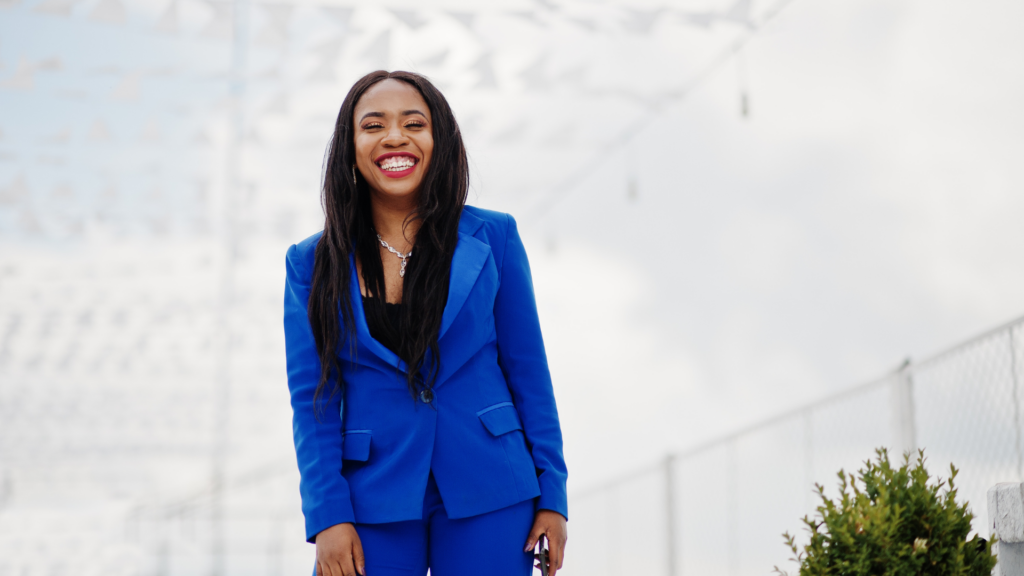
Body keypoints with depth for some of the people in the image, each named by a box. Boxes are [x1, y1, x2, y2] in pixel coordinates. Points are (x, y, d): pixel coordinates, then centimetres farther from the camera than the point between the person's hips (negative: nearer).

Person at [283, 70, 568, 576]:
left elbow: (528, 369, 5)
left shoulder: (493, 237, 4)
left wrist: (551, 495, 1)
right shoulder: (314, 264, 5)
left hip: (488, 498, 0)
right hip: (373, 504, 0)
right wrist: (328, 516, -7)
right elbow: (312, 397, 3)